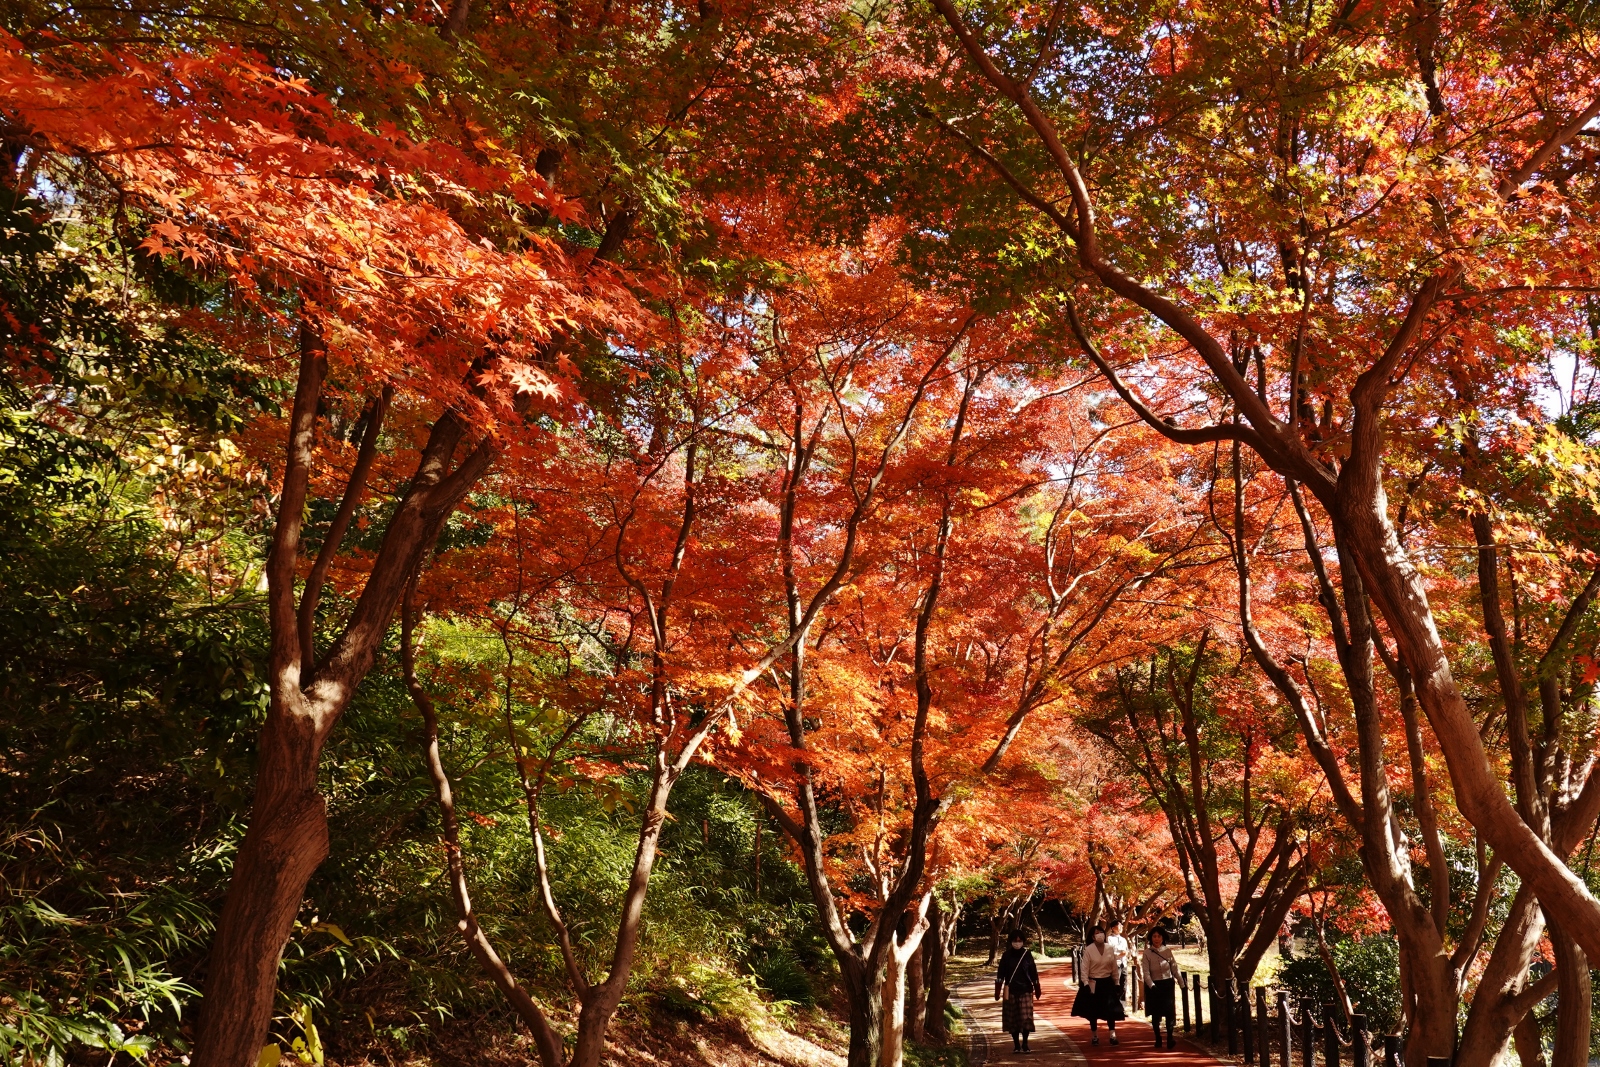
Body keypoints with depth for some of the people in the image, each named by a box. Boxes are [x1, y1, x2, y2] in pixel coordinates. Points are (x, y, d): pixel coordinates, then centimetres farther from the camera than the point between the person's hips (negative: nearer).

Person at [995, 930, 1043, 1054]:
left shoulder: (1027, 955, 0)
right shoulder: (1007, 955, -1)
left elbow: (1034, 973, 6)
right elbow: (1000, 974, 0)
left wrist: (1037, 989, 7)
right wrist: (998, 990, -4)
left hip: (1026, 991, 0)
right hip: (1011, 991, 0)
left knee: (1026, 1017, -7)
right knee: (1012, 1018, 3)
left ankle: (1025, 1044, 3)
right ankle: (1016, 1045, 12)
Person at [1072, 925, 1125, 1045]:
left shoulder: (1110, 949, -1)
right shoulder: (1088, 950, -10)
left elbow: (1114, 968, 7)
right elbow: (1085, 969, -10)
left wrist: (1116, 983, 9)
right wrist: (1086, 984, -16)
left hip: (1107, 982, 2)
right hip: (1093, 983, -2)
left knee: (1111, 1009, -3)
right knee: (1093, 1010, 7)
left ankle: (1113, 1035, 3)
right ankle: (1094, 1036, 19)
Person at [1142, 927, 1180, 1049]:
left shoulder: (1168, 951, 1)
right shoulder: (1147, 953, -5)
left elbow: (1174, 969, 5)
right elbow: (1146, 972, -9)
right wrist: (1151, 985, -20)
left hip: (1167, 985, 1)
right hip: (1154, 985, -1)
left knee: (1169, 1012, -4)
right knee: (1155, 1013, 6)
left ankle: (1170, 1039, 2)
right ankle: (1158, 1039, 18)